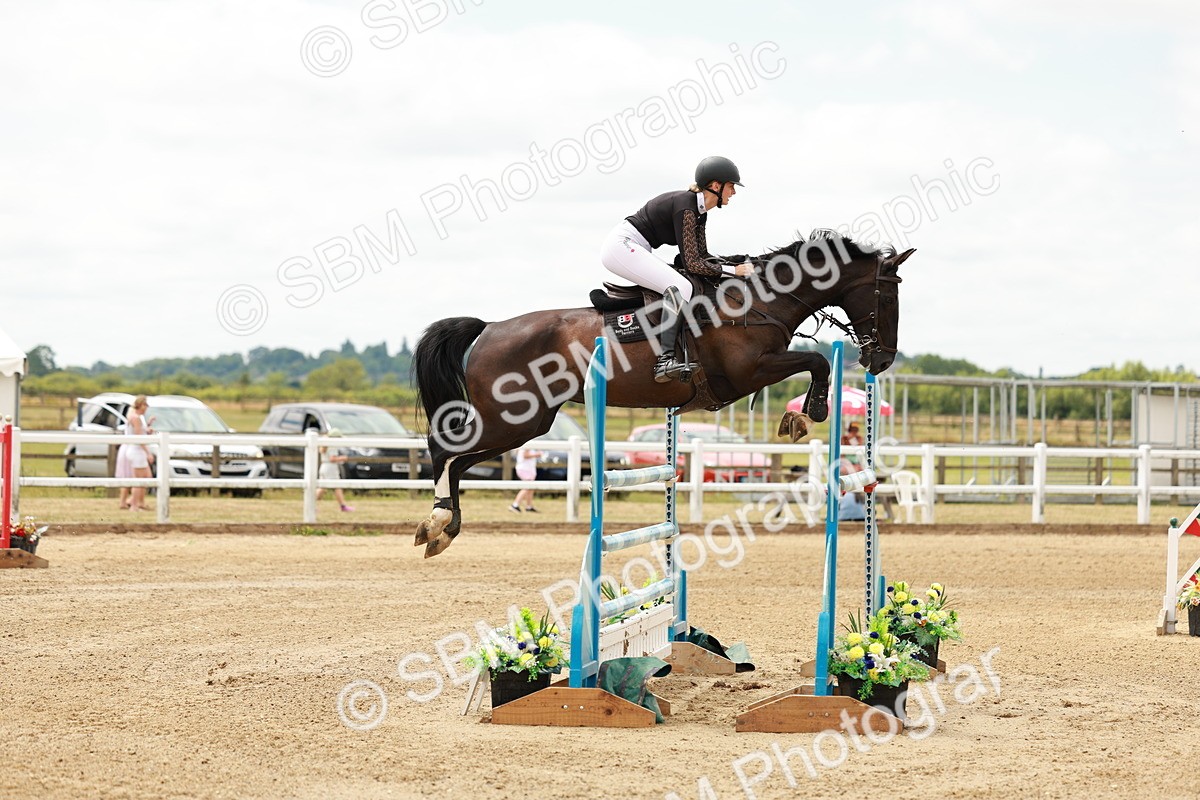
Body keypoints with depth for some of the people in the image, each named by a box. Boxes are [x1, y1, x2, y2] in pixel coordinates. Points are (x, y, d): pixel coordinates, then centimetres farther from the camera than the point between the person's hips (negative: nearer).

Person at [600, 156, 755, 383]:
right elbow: (692, 264, -22)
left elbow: (702, 257, 14)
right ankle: (665, 361, -33)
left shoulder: (699, 211, 10)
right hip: (621, 246, -11)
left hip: (634, 250, 11)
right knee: (680, 287, -25)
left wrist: (739, 261, 1)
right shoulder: (685, 207, -20)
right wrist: (732, 270, -20)